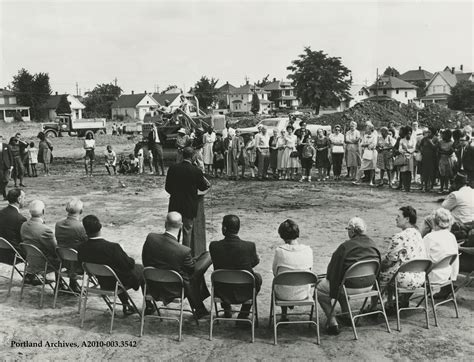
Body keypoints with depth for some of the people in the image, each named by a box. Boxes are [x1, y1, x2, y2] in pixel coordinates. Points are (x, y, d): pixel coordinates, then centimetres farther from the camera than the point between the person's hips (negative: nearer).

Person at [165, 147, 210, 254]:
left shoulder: (173, 168, -7)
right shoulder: (196, 171, -14)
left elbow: (167, 187, 1)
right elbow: (202, 188, 0)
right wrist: (207, 184, 21)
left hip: (174, 205, 2)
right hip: (189, 207, -2)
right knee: (187, 230, 9)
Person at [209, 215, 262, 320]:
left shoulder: (214, 246, -18)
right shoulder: (250, 246, -21)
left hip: (221, 292, 2)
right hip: (243, 293, -2)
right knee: (258, 277, 29)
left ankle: (227, 310, 41)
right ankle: (243, 315, 29)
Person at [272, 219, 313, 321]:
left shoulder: (279, 251, -17)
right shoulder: (308, 250, -11)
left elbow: (275, 272, -3)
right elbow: (309, 271, 3)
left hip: (284, 295, -1)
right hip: (303, 294, 2)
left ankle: (284, 315, 40)